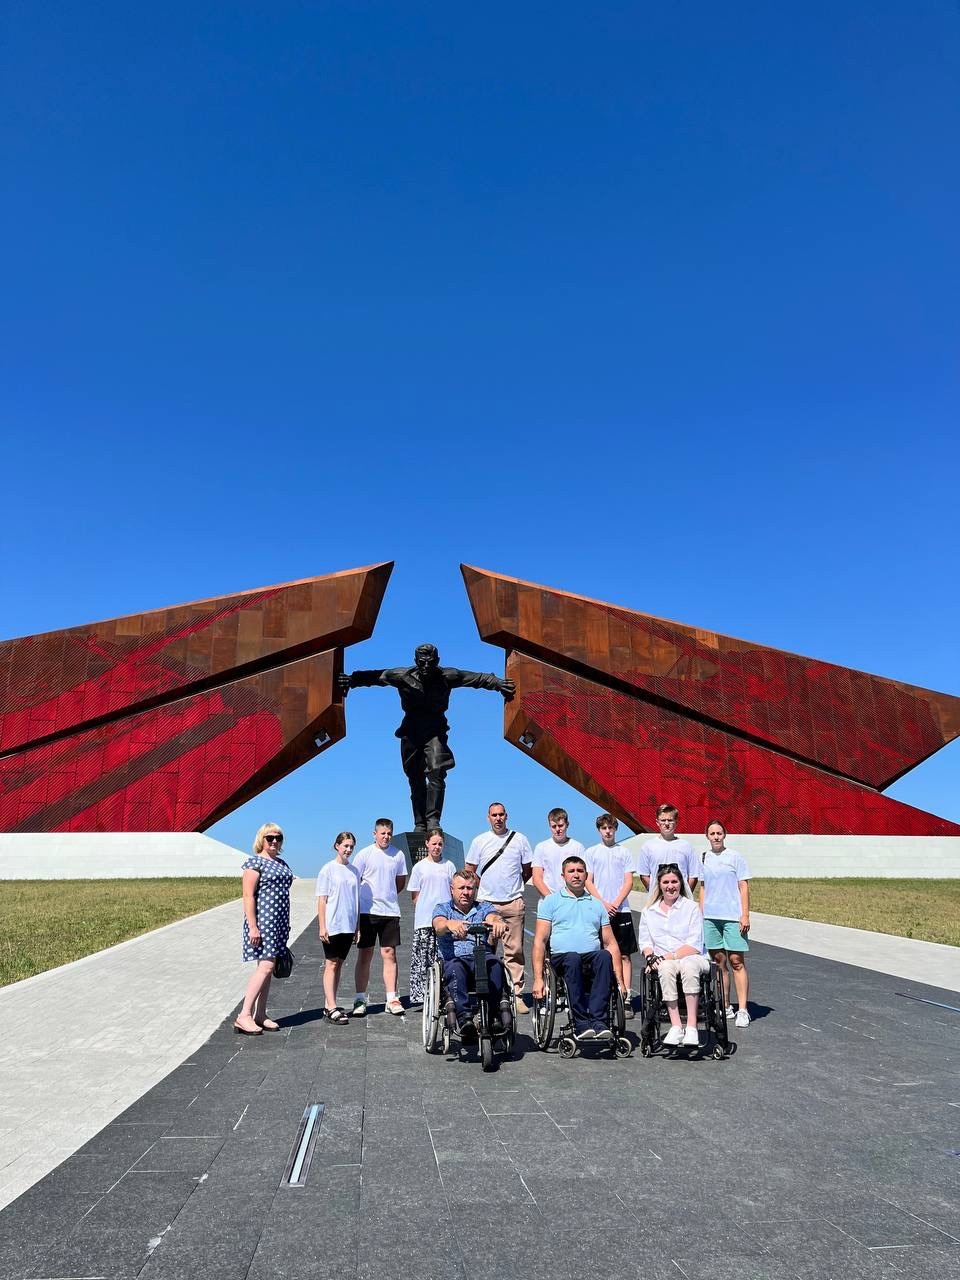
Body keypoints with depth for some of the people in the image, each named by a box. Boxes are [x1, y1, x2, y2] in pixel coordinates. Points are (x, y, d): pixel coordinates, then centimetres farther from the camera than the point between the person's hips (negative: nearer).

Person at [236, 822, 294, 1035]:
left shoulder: (282, 864, 16)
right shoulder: (255, 862, -8)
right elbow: (248, 896, -14)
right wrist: (252, 926, -20)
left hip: (279, 922, 8)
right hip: (263, 921, -8)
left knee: (268, 968, 9)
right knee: (265, 966, -15)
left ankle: (260, 1015, 16)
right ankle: (244, 1016, -11)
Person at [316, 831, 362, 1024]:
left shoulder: (354, 871, 9)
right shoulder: (328, 869, -6)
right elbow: (321, 900, -7)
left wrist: (357, 927, 14)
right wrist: (322, 927, -12)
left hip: (348, 926, 6)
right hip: (332, 926, -5)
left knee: (338, 964, 11)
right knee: (331, 965, -3)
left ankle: (329, 1005, 18)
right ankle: (332, 1008, -3)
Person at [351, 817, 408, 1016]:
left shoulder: (398, 855, 6)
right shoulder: (364, 854, -3)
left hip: (391, 912, 2)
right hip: (367, 911, -2)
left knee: (389, 955, 4)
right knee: (364, 955, 3)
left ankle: (392, 999, 10)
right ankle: (360, 1000, 11)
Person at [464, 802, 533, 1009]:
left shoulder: (519, 839, 5)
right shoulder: (479, 840, 5)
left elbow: (528, 869, 14)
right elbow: (468, 871, 11)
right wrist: (482, 887, 8)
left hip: (513, 903, 0)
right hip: (486, 903, 0)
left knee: (514, 950, 1)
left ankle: (516, 993, 6)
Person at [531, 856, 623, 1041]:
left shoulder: (597, 905, 23)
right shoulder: (551, 901, 13)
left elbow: (611, 943, 19)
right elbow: (540, 941, 5)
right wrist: (538, 978, -7)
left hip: (592, 959, 2)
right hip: (561, 958, -2)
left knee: (604, 956, -32)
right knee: (573, 958, -37)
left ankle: (598, 1021, -36)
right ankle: (581, 1024, -34)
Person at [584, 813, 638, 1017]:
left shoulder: (624, 853, 9)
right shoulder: (591, 852, 7)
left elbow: (629, 882, 3)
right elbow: (588, 882, 3)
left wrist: (615, 903, -9)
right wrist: (603, 903, -9)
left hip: (621, 909, 0)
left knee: (624, 955, -1)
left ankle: (626, 999, 1)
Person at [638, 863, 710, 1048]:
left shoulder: (692, 908, 4)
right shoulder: (649, 911, 16)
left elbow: (695, 945, -4)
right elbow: (645, 942, 13)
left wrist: (670, 956, -14)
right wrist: (651, 957, -9)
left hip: (691, 958, -2)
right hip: (663, 961, 2)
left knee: (689, 965, -37)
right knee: (666, 968, -34)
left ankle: (691, 1027, -34)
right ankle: (676, 1026, -31)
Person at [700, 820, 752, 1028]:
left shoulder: (734, 857, 0)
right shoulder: (704, 858, 11)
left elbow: (744, 887, -1)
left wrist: (745, 915, -8)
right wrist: (700, 914, 13)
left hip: (733, 917, -4)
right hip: (710, 917, 4)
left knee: (736, 961, -5)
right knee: (718, 962, 7)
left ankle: (742, 1010, -1)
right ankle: (725, 1007, 17)